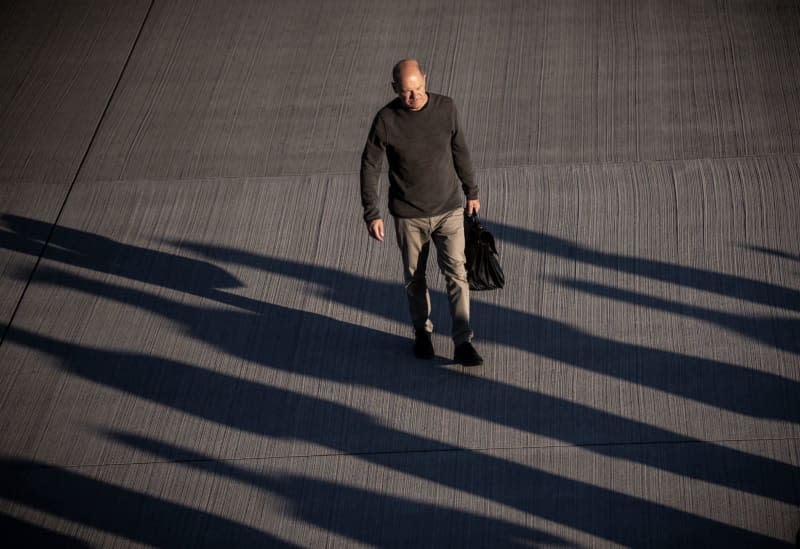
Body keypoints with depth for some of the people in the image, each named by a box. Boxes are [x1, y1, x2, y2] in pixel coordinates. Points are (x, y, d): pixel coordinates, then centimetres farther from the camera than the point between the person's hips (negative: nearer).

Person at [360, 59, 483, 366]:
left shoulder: (445, 108, -9)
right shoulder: (386, 120, -14)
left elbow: (459, 152, 5)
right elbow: (370, 167, -7)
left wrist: (471, 191, 13)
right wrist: (371, 214, -11)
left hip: (449, 209, 1)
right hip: (409, 214, -1)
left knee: (456, 274, -5)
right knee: (414, 277, 14)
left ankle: (463, 344, -2)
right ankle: (422, 330, 35)